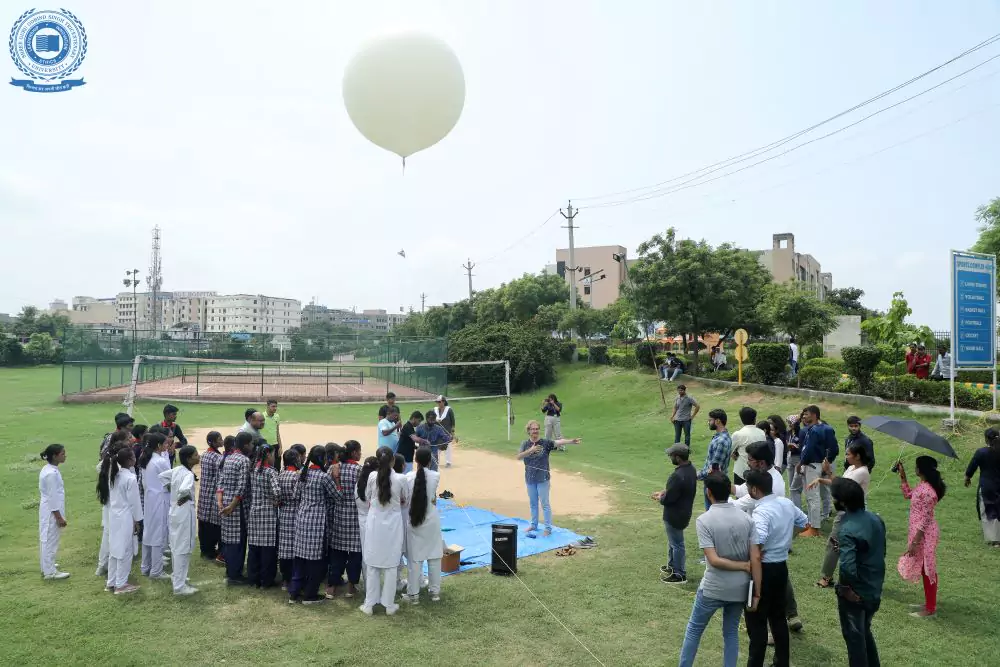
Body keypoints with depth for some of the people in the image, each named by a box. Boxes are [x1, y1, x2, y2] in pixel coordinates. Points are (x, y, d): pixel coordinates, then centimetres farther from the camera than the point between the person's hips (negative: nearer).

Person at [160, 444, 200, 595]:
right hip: (184, 513, -9)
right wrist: (183, 497, -21)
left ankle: (177, 576, 38)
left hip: (174, 512, 9)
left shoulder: (177, 470, 3)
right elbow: (184, 489, -42)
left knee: (175, 546, 22)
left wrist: (170, 489, 14)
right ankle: (179, 586, 6)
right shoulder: (188, 474, -23)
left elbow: (161, 476, 19)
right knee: (183, 549, 0)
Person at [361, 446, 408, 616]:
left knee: (372, 565, 11)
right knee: (391, 565, 9)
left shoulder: (372, 477, -9)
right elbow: (404, 502, 3)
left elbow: (367, 500, 2)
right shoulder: (400, 479, -13)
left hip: (374, 523, 1)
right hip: (392, 524, -1)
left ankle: (369, 604, 18)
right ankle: (389, 605, 16)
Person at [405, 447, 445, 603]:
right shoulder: (435, 476, -11)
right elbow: (434, 499, -5)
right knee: (434, 557, 12)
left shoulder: (408, 477, -10)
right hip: (431, 521, 0)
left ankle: (413, 594, 14)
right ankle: (435, 591, 22)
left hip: (414, 522, 0)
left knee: (414, 559, 8)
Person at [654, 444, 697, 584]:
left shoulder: (678, 476, -33)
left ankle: (679, 574, 23)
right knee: (673, 541, 26)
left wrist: (659, 499, -6)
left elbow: (668, 499, -26)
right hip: (683, 511, 9)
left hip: (675, 515, -9)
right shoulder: (690, 468, -1)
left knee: (676, 544, 8)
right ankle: (672, 566, 41)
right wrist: (663, 492, 6)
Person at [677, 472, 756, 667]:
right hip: (740, 589, 4)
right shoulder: (746, 518, -6)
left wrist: (743, 566, -11)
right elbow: (756, 560, -7)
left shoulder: (704, 520, -18)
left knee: (694, 629, 17)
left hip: (713, 589, -4)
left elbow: (714, 560, -23)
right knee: (731, 632, 21)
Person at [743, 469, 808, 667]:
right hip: (782, 567, 8)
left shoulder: (761, 513, -25)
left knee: (756, 621, 4)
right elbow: (804, 523, 20)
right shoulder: (787, 503, 0)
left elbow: (756, 552, -37)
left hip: (765, 569, -8)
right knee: (778, 617, 21)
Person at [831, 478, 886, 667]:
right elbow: (882, 551, 9)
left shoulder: (848, 529, -29)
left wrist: (847, 587, -16)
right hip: (874, 589, 8)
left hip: (855, 594, -8)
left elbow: (848, 568, -36)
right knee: (865, 632, 27)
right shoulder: (876, 519, -4)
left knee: (854, 637, 12)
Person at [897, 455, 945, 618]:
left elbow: (925, 520, -23)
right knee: (925, 569, 19)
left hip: (924, 534, -10)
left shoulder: (927, 492, -25)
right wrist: (902, 475, 15)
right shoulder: (922, 486, 3)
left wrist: (914, 542, -20)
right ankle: (929, 604, 32)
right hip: (921, 532, 10)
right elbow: (908, 495, 22)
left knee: (927, 570, 2)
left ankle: (931, 609, 13)